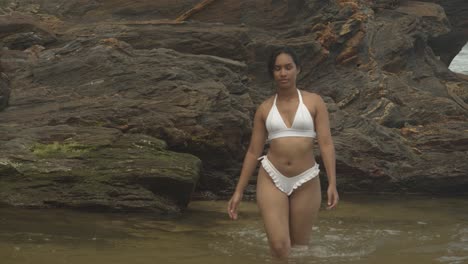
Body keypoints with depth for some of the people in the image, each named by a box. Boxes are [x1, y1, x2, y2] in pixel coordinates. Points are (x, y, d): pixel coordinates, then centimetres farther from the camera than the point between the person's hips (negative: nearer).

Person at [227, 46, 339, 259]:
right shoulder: (265, 109, 5)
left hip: (306, 182, 0)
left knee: (299, 247, 6)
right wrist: (238, 191, 5)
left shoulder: (314, 102, 1)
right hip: (272, 179, 0)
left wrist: (332, 183, -14)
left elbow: (326, 144, -4)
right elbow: (253, 151, 8)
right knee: (279, 247, -14)